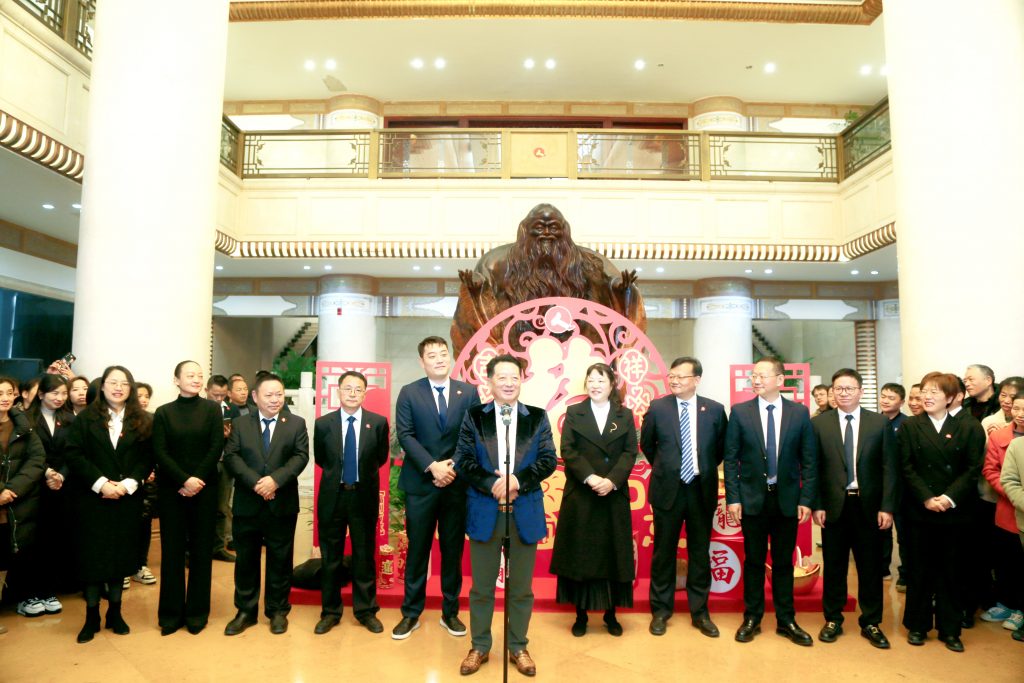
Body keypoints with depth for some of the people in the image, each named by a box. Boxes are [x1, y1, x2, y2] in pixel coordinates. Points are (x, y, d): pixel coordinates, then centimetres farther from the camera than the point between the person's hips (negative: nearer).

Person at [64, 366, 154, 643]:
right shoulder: (85, 418, 3)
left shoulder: (143, 421, 4)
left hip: (128, 499, 1)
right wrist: (101, 483, -16)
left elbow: (147, 458, 0)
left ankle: (115, 612, 20)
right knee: (92, 555, 3)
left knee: (120, 553, 7)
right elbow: (74, 454, -5)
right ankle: (91, 616, 15)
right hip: (92, 498, -1)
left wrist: (127, 485, -14)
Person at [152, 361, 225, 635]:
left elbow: (216, 447, -4)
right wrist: (184, 480, -15)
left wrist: (197, 481, -13)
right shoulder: (163, 412, 4)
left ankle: (197, 613, 16)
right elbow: (160, 452, -4)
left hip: (204, 489, 0)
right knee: (172, 550, 5)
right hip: (171, 490, 1)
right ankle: (171, 613, 17)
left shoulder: (212, 409, 2)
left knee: (201, 550, 5)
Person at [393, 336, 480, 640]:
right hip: (420, 484, -1)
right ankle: (411, 613, 21)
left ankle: (450, 612, 24)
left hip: (458, 483, 1)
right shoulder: (409, 393, 1)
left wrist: (454, 467, -10)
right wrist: (433, 466, -16)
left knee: (453, 549, 10)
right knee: (417, 549, 7)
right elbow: (405, 435, -7)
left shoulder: (469, 392, 5)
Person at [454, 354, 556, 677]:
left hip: (525, 512, 1)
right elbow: (463, 460, -4)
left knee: (521, 587, 12)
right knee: (481, 586, 11)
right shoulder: (474, 416, 2)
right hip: (484, 511, 0)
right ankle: (479, 647, 28)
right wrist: (492, 484, -17)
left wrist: (518, 479, -17)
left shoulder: (538, 417, 4)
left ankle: (518, 648, 29)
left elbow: (549, 460, -3)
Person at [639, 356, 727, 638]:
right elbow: (646, 444, 10)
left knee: (700, 552, 11)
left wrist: (705, 468, 11)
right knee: (664, 551, 8)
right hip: (668, 489, -1)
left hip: (702, 489, 1)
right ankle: (661, 610, 23)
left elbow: (722, 447, 12)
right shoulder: (658, 407, -4)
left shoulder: (715, 409, -2)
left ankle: (700, 612, 25)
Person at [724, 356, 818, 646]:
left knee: (784, 562, 11)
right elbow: (731, 459, -2)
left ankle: (786, 620, 24)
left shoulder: (800, 413, -1)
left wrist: (807, 499, -5)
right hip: (752, 498, 0)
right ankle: (752, 619, 22)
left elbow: (809, 460, 1)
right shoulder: (740, 412, -3)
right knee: (754, 561, 9)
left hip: (787, 499, 1)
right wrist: (732, 498, -7)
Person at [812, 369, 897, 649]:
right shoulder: (819, 423, 1)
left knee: (871, 566, 9)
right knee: (834, 565, 10)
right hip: (833, 505, 0)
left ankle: (871, 623, 24)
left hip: (869, 505, 0)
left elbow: (889, 468, 0)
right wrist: (816, 505, -5)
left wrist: (887, 507, -6)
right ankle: (833, 620, 24)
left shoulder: (880, 423, 1)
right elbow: (813, 468, 1)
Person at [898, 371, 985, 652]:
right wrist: (927, 499, -13)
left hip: (954, 511, 0)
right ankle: (917, 625, 20)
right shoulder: (910, 426, 2)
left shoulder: (968, 427, 1)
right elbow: (907, 468, -2)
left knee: (951, 571, 9)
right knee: (919, 570, 8)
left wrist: (950, 497, -15)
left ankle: (949, 629, 21)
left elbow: (973, 468, -4)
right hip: (920, 511, 0)